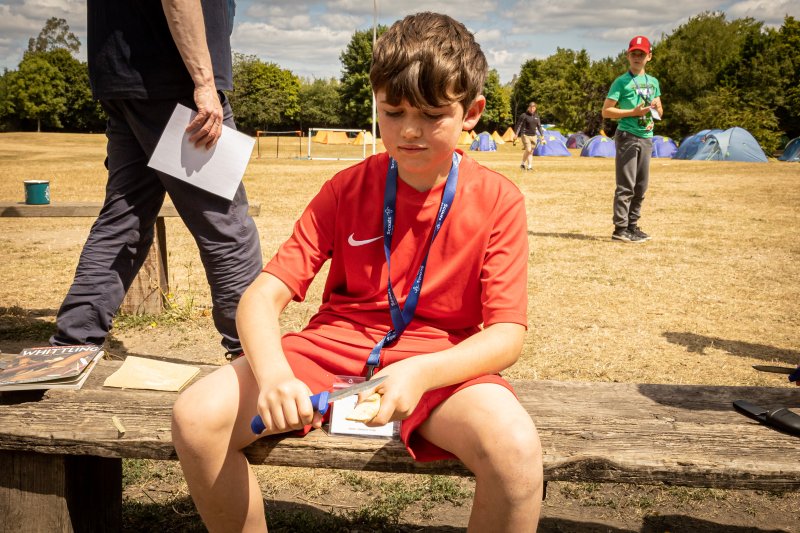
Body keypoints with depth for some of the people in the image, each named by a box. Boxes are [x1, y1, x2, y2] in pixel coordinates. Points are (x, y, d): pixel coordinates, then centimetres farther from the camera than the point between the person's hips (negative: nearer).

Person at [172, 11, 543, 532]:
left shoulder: (497, 200, -5)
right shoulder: (347, 189, -1)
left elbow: (506, 335, -10)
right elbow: (262, 296, -6)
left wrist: (420, 372, -29)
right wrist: (272, 372, -29)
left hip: (439, 363, -1)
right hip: (334, 347, 2)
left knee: (516, 447, -33)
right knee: (197, 417, -19)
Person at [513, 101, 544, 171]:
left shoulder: (536, 116, 10)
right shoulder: (524, 115, -7)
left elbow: (539, 126, 18)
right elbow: (518, 125, -7)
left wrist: (542, 135, 14)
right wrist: (516, 134, -13)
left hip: (534, 136, 5)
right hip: (525, 135, -5)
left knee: (531, 151, 5)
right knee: (528, 150, -16)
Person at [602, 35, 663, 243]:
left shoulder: (653, 82, 16)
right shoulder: (622, 82, -3)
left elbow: (660, 111, 23)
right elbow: (606, 111, -8)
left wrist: (655, 108, -1)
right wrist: (634, 112, -16)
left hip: (646, 137, 7)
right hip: (627, 136, -7)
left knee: (641, 186, 10)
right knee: (626, 185, -9)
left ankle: (632, 225, 19)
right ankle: (620, 229, -6)